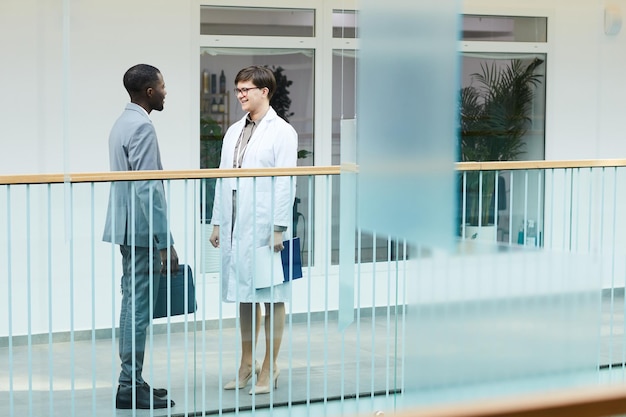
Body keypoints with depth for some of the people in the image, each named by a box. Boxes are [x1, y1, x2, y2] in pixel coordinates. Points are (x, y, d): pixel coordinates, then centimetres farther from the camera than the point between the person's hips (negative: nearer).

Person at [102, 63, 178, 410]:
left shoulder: (122, 123, 15)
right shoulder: (142, 127, -16)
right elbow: (148, 189, -21)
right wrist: (165, 242, -20)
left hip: (127, 229, 10)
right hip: (142, 230, -10)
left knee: (133, 304, 13)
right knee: (139, 307, -6)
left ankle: (131, 381, 18)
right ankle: (130, 387, -2)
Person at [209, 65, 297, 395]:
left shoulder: (282, 132, -5)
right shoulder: (233, 132, 15)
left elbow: (286, 183, -10)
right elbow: (223, 179, 16)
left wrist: (278, 228, -16)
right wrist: (217, 223, 12)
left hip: (264, 227, -6)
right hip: (235, 227, 6)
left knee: (271, 298, 2)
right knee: (244, 297, 13)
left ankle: (269, 368, 10)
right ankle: (247, 364, 23)